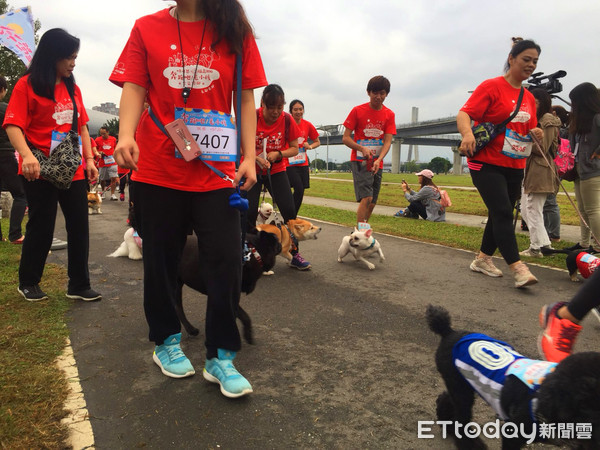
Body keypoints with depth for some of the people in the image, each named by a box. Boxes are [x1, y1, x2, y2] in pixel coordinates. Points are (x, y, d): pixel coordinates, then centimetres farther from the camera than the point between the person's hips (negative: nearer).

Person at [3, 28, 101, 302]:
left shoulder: (72, 88, 13)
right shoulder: (27, 85, -4)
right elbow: (13, 125, -12)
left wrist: (89, 159, 6)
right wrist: (26, 155, -29)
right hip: (41, 171, -5)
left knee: (79, 227, 4)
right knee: (41, 228, 4)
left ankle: (79, 285, 15)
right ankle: (28, 283, 26)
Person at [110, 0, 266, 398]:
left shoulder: (235, 32, 7)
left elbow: (245, 99, 6)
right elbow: (134, 88, 1)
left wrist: (249, 157, -2)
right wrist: (126, 134, -18)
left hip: (217, 172, 0)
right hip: (157, 170, 1)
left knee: (226, 262, -4)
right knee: (161, 261, 9)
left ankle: (221, 357, 12)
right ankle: (166, 341, 30)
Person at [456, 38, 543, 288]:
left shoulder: (529, 98, 14)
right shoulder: (491, 87, -7)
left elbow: (529, 129, 22)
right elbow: (464, 114, -17)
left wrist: (535, 134, -3)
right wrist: (467, 133, -38)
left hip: (514, 166, 8)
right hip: (486, 163, -8)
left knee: (501, 214, 11)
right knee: (502, 212, -16)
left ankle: (482, 259, 25)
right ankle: (517, 268, -15)